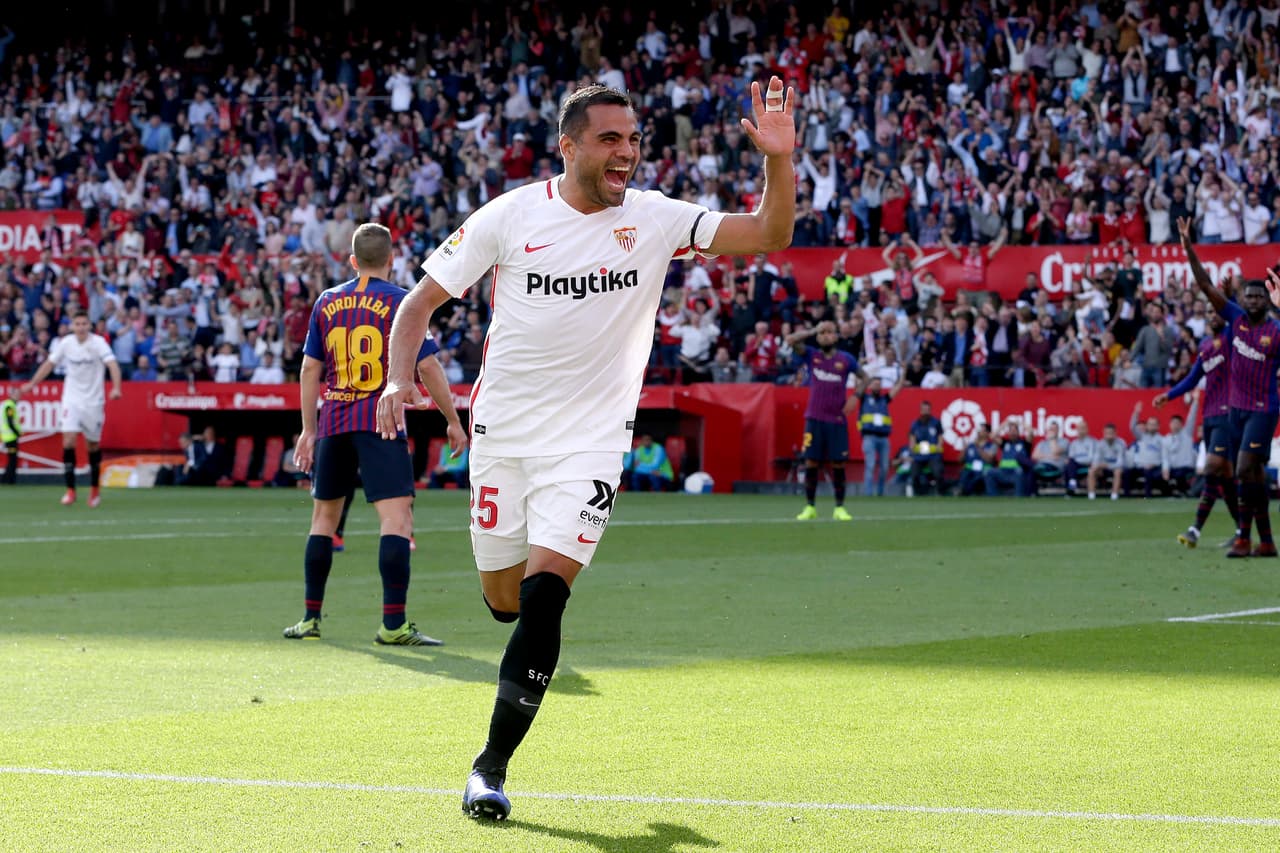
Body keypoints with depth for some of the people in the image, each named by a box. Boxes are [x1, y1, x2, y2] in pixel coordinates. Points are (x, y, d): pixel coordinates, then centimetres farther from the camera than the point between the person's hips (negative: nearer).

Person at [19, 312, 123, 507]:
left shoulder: (98, 342, -13)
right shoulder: (65, 343, -3)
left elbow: (112, 365, -25)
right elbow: (49, 364, 10)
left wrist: (116, 387, -41)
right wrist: (31, 384, 10)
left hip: (94, 401, -2)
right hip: (72, 400, 2)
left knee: (93, 445, 8)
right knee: (68, 441, -13)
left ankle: (94, 489, 27)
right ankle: (70, 490, -8)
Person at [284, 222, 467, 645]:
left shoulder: (327, 302, 11)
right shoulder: (400, 302, -2)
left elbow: (310, 368, 12)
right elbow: (427, 365, -5)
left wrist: (308, 429, 18)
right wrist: (453, 421, 4)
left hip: (333, 421, 5)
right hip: (381, 420, -5)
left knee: (324, 516, 16)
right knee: (397, 518, -9)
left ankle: (310, 618, 20)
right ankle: (393, 624, -19)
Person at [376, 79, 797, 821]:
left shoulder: (654, 219, -5)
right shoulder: (510, 216, -6)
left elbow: (769, 237, -12)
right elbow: (423, 299, 0)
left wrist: (779, 159, -29)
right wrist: (400, 377, -16)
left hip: (591, 443, -1)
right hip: (504, 432, 1)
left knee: (543, 597, -16)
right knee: (506, 600, 9)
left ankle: (493, 765, -6)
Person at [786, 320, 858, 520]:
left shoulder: (846, 359, 4)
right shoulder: (811, 355, 3)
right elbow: (791, 340, -10)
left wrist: (855, 397, -1)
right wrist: (814, 330, -10)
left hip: (838, 420, 0)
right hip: (814, 419, 0)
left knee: (838, 464, 0)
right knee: (811, 462, -2)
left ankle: (840, 508, 8)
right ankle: (810, 507, 6)